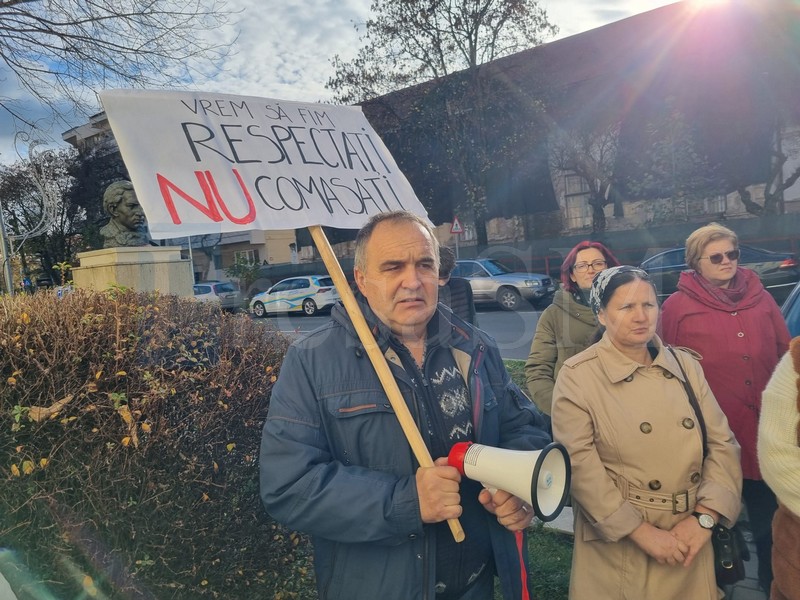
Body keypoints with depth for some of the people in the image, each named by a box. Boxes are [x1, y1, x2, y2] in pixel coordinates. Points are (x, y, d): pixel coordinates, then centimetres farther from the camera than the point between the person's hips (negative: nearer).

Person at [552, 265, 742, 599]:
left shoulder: (686, 365, 2)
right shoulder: (578, 376, -12)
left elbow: (723, 443, 1)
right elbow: (579, 464, -17)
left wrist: (704, 518, -10)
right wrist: (640, 531, -17)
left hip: (689, 539, 4)